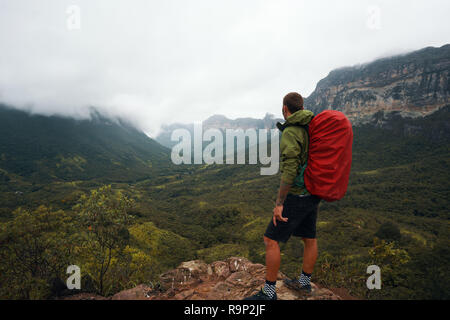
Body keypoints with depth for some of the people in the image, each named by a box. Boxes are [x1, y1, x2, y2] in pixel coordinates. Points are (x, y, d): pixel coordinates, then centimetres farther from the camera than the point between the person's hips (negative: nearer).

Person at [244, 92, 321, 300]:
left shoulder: (290, 132, -19)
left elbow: (290, 170, -27)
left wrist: (279, 203, -24)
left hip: (296, 197, -9)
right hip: (313, 194, 9)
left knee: (271, 240, -2)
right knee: (309, 239, 19)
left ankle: (269, 292, 7)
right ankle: (304, 282, 36)